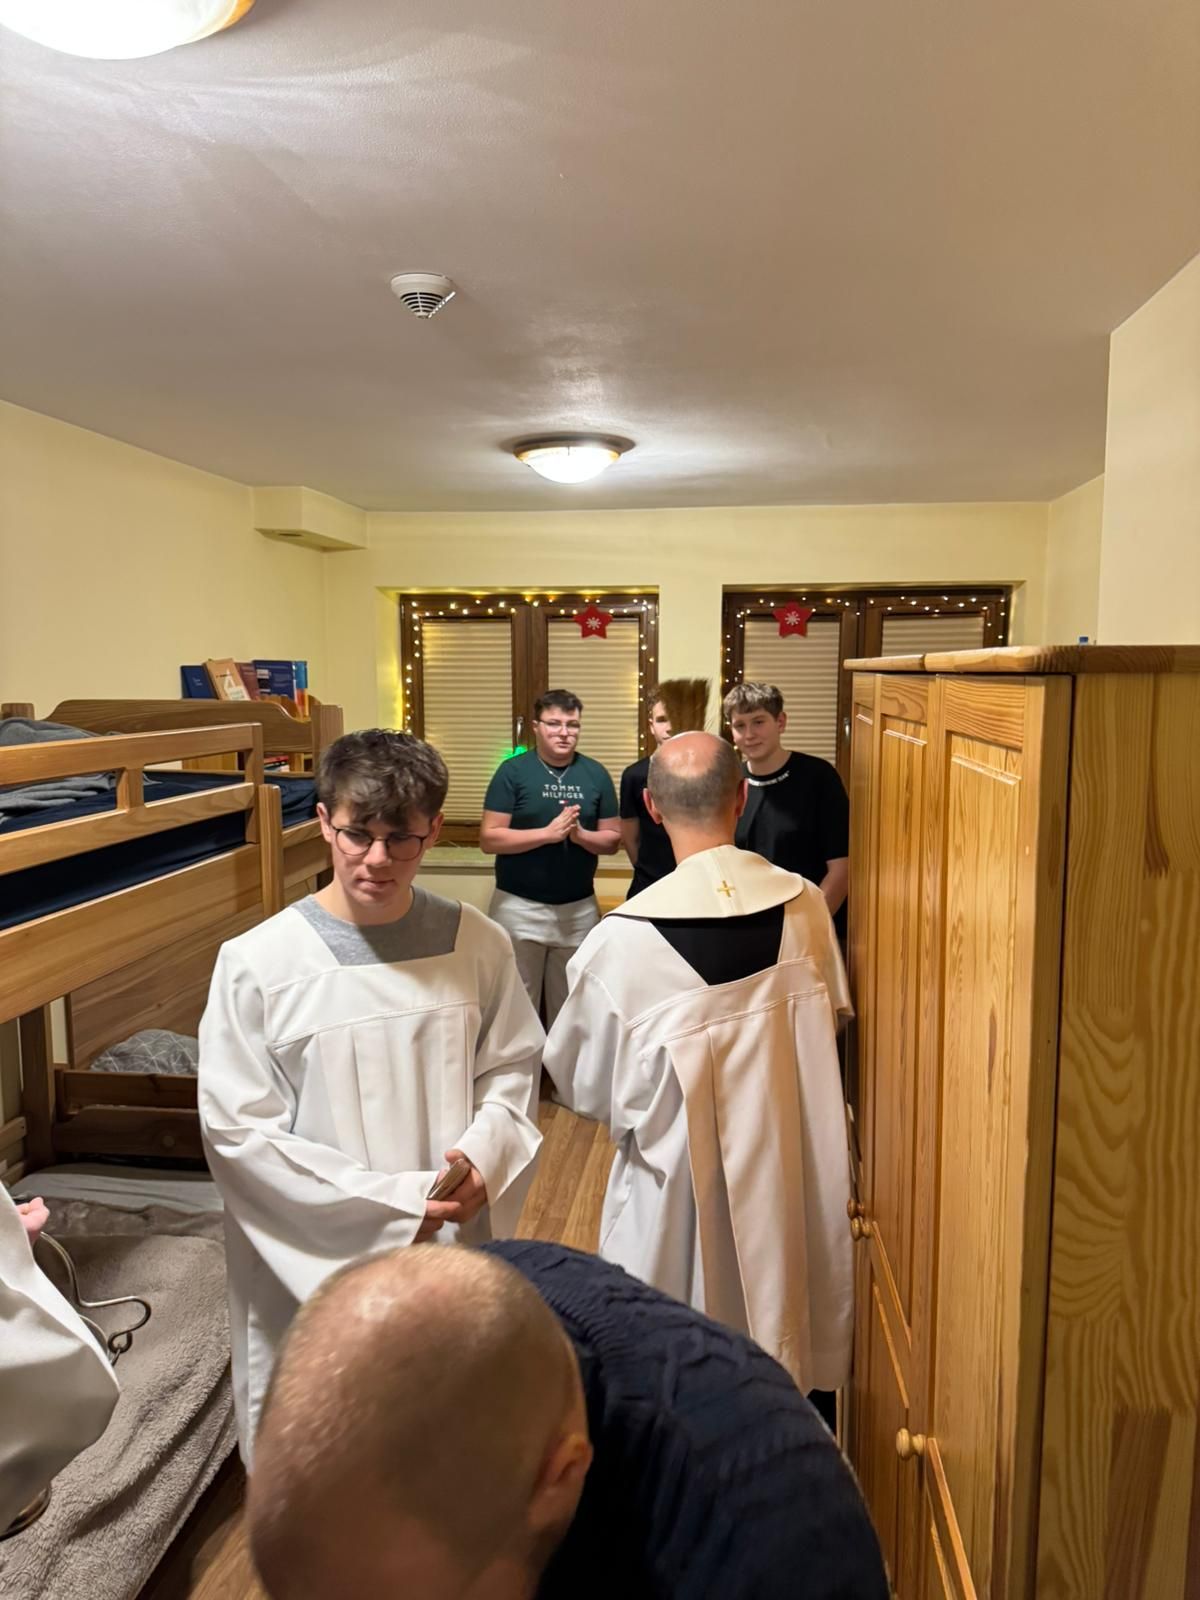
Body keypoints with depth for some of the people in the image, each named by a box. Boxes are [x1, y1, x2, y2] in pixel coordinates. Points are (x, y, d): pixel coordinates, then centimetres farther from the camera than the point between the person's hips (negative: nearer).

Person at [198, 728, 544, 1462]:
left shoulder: (478, 944, -7)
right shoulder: (258, 963, -15)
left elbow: (512, 1070, 4)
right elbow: (238, 1132, -11)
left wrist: (482, 1158, -16)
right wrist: (390, 1203, -16)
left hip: (456, 1238, 3)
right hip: (316, 1263, -2)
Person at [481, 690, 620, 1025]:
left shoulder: (596, 775, 4)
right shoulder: (513, 771, -5)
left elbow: (613, 840, 6)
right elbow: (489, 838, -10)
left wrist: (581, 835, -14)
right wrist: (548, 833, -20)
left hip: (580, 908, 3)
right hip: (519, 907, -3)